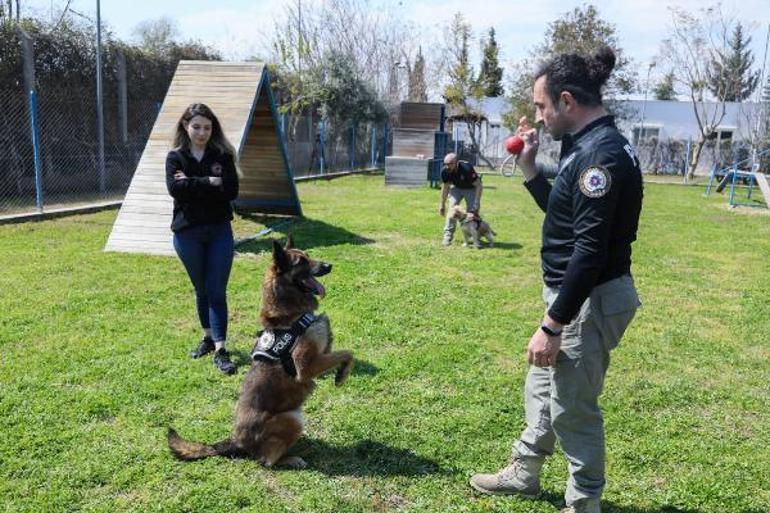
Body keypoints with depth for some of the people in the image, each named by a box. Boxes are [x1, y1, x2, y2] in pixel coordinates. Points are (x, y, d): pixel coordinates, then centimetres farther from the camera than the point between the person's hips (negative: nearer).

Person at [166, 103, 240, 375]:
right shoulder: (175, 157, 2)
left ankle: (220, 348, -3)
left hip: (219, 231, -1)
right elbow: (175, 188, -16)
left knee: (217, 291, -3)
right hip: (187, 233, 1)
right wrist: (210, 183, -19)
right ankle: (208, 337, 31)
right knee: (201, 290, 14)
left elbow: (231, 191, -13)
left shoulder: (222, 155, 1)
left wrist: (192, 184, -14)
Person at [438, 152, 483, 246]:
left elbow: (478, 185, -30)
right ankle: (448, 236, -8)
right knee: (452, 209, -13)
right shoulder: (445, 171, -25)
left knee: (472, 211, -10)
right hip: (456, 188, 3)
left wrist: (477, 204, -33)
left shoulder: (467, 168, -39)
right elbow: (445, 187, -6)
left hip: (471, 188, -3)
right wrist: (442, 205, -2)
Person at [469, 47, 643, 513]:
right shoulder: (587, 146, 10)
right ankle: (524, 473, 42)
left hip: (589, 299, -11)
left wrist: (553, 324, -24)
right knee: (542, 385, 23)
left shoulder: (602, 153, -23)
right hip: (575, 291, 11)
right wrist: (529, 166, 12)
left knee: (573, 408, 4)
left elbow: (590, 251, -27)